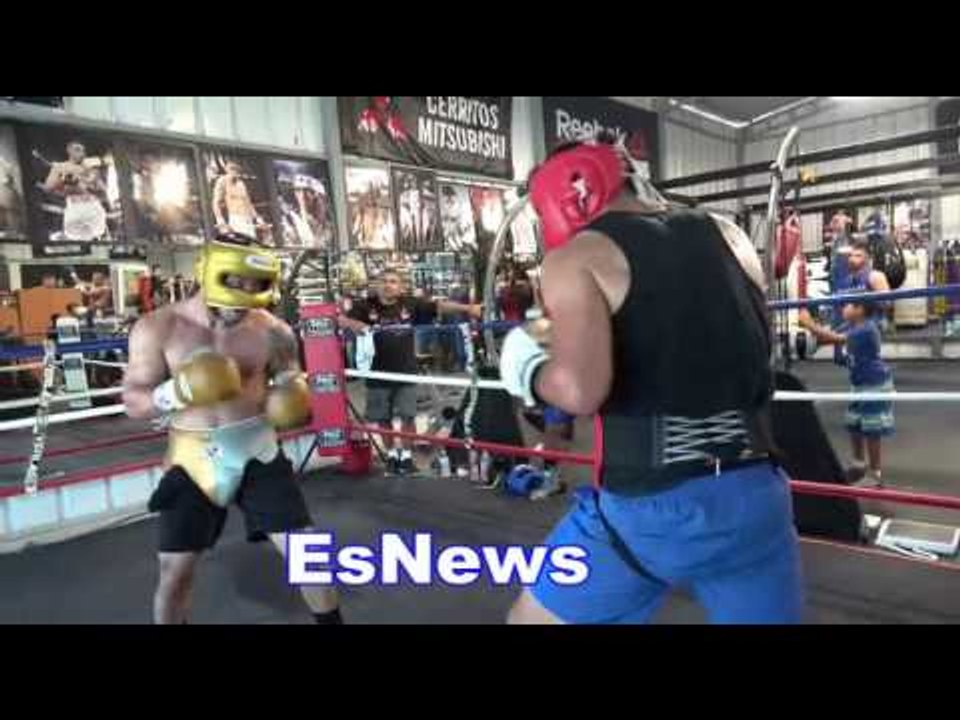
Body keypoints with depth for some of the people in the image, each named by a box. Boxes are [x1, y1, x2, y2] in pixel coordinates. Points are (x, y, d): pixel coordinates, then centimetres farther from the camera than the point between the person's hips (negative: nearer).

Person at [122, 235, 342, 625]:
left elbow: (291, 382, 9)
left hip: (258, 451, 0)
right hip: (194, 458, 0)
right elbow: (132, 401, -4)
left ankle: (331, 619, 25)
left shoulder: (271, 331, -7)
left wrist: (291, 398, -15)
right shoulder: (156, 329, -7)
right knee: (175, 570, 9)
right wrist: (176, 393, -25)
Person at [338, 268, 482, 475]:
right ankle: (392, 453, 31)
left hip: (406, 371, 0)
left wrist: (467, 308, -12)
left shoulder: (410, 303, -4)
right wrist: (355, 325, -29)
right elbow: (343, 320, -7)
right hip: (378, 373, 1)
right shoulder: (366, 305, -4)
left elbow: (439, 306, -5)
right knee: (382, 418, 11)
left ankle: (406, 454, 21)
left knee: (408, 416, 3)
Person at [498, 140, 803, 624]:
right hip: (753, 492, 5)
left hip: (647, 505, -4)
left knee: (533, 615, 18)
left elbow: (581, 389, -23)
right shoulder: (729, 238, 8)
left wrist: (529, 373, -2)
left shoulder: (575, 257, -8)